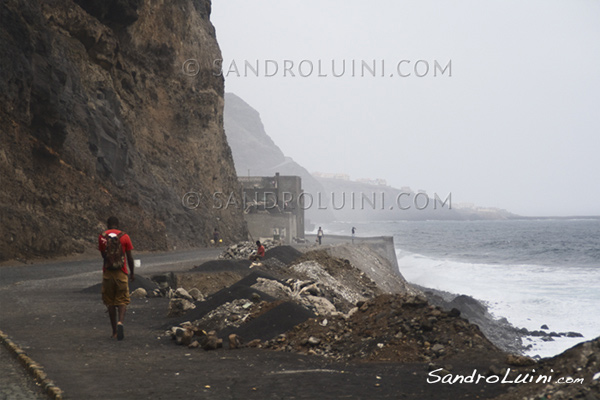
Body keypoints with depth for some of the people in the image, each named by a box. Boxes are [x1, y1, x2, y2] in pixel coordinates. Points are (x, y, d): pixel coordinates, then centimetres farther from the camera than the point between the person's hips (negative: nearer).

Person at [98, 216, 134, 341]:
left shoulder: (102, 237, 1)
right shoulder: (125, 236, -2)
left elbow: (103, 254, 10)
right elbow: (129, 257, 0)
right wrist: (132, 273, 9)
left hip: (107, 272, 1)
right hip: (121, 272, -1)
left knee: (110, 302, 10)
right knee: (122, 300, 5)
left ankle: (114, 331, 10)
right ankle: (120, 322, -22)